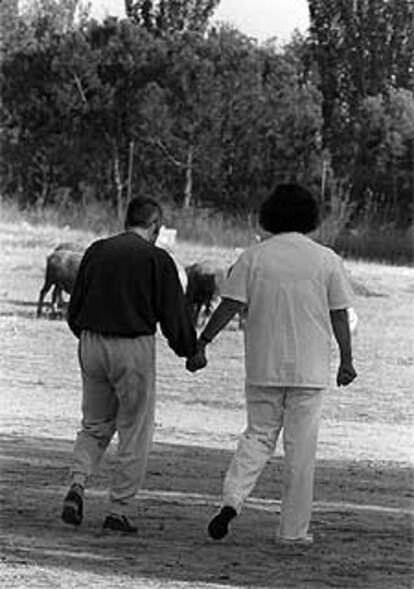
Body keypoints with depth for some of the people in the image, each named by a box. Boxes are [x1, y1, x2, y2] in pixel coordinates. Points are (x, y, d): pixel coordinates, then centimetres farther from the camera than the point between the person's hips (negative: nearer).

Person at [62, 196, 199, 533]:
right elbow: (175, 315, -6)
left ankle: (77, 484, -6)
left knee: (94, 427, 18)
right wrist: (191, 351, 8)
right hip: (134, 347, -4)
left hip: (91, 344, 5)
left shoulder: (96, 251, 6)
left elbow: (75, 309, 10)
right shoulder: (157, 259, -7)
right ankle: (119, 511, 4)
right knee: (134, 435, 5)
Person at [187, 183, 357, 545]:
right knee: (301, 450, 4)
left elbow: (229, 305, -5)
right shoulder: (326, 260, -1)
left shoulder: (254, 257, 0)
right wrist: (347, 360, 8)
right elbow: (339, 315, 1)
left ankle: (233, 499, -8)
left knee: (258, 435, 14)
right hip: (309, 368, -1)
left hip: (263, 366, 1)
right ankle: (293, 530, 5)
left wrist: (202, 344, -2)